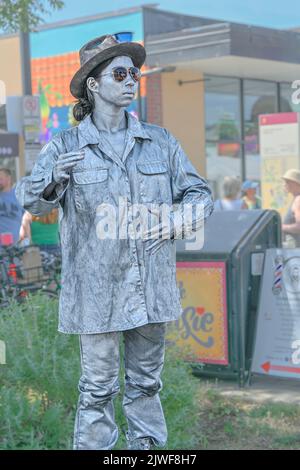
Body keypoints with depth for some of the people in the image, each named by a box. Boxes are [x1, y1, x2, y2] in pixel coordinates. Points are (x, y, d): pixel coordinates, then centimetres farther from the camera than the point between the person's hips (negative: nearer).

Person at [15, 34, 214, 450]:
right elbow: (29, 198, -9)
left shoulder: (160, 141, 6)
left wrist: (189, 213, -13)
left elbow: (198, 192, 9)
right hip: (95, 288, -3)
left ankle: (149, 446, 28)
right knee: (99, 385, 3)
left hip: (151, 288, 3)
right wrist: (56, 179, -31)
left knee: (146, 381, 15)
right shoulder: (66, 146, -2)